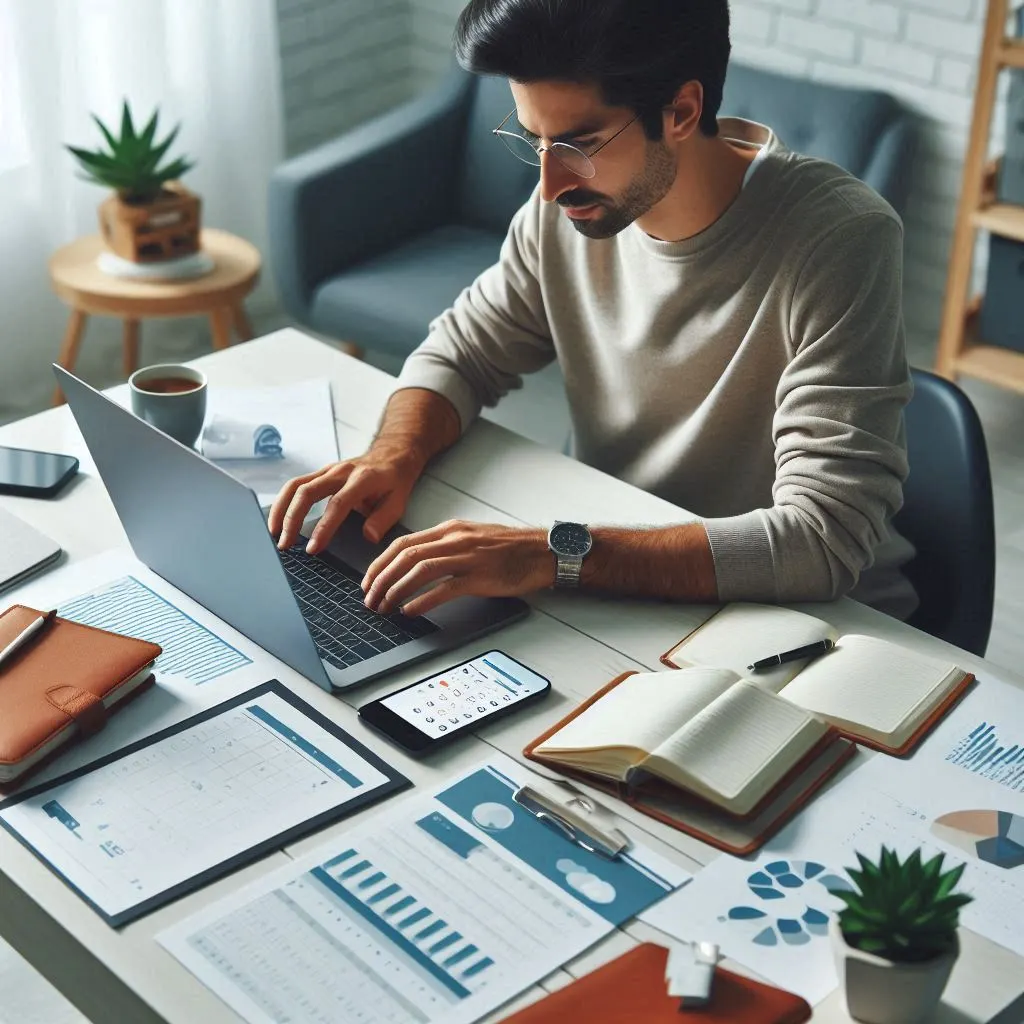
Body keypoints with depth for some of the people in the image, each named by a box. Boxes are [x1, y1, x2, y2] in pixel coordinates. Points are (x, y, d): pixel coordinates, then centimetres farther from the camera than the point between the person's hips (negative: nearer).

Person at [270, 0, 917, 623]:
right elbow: (460, 353, 7)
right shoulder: (568, 209, -8)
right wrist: (396, 454, -16)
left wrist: (559, 554, -39)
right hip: (615, 588, 5)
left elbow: (824, 538, -32)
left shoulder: (839, 239, -26)